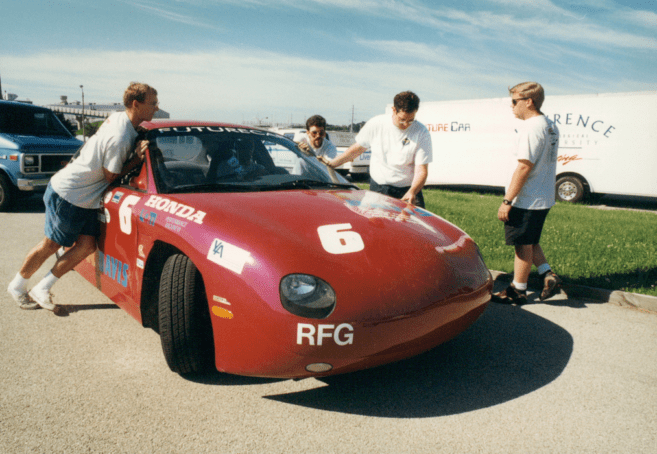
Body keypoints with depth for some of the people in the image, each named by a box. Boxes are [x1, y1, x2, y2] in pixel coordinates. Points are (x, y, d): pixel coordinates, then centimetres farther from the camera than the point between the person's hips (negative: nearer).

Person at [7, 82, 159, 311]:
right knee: (51, 245, 7)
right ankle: (17, 286, 29)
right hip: (66, 194, -9)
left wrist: (137, 151, -2)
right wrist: (137, 158, -19)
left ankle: (42, 289, 16)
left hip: (86, 200, 9)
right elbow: (111, 177, -18)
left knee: (87, 245, 4)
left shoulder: (118, 117, 0)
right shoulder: (119, 139, -29)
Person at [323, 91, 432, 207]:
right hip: (377, 189, 1)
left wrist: (412, 192, -30)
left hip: (408, 190, -1)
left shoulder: (422, 133, -9)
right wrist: (331, 163, 15)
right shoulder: (376, 124, -4)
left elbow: (421, 170, -11)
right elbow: (357, 148, 11)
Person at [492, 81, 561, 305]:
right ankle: (548, 275, 17)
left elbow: (524, 167, -23)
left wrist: (507, 200, -20)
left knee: (523, 245, 3)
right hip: (544, 198, 9)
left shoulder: (531, 127, -19)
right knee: (529, 242, 22)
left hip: (527, 200, -9)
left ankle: (518, 291, 15)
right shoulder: (551, 127, 12)